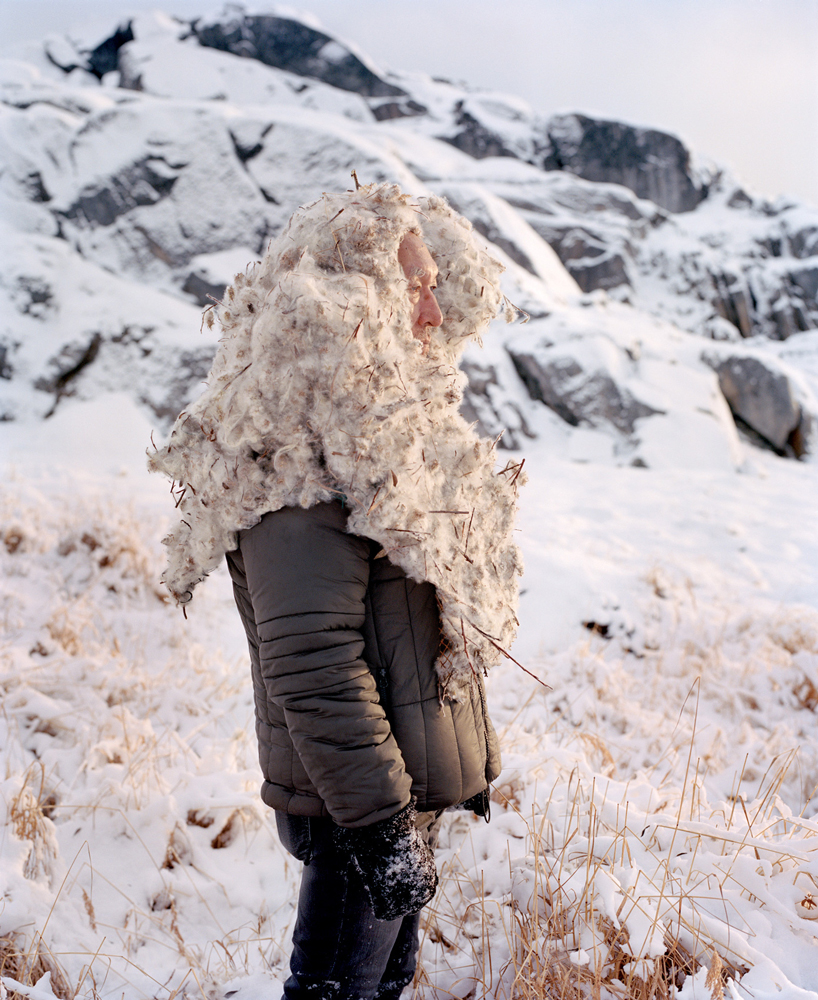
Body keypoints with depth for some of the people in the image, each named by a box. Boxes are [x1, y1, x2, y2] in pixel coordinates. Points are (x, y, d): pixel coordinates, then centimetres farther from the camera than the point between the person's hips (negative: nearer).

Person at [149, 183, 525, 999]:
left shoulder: (385, 427, 9)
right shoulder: (299, 468, -23)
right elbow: (311, 668, -27)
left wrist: (461, 762, 20)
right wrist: (378, 822, -24)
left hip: (411, 785, 9)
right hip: (358, 803, -9)